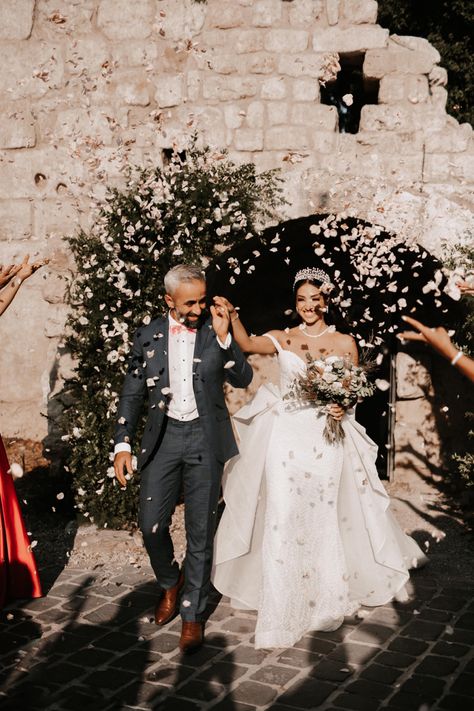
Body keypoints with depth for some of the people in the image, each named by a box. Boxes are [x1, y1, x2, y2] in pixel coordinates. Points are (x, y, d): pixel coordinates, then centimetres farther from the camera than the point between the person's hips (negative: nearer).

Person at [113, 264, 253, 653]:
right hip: (164, 436, 2)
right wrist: (123, 444, 2)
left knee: (200, 532, 3)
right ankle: (170, 584, 32)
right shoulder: (149, 336, 3)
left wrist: (224, 336, -19)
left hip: (205, 438, -1)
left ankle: (192, 615, 17)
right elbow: (132, 393, 8)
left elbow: (243, 378, -8)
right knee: (152, 525, 1)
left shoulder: (217, 331, 0)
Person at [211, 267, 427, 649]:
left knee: (325, 519, 8)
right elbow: (246, 344, -13)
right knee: (283, 520, -2)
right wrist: (233, 315, -28)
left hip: (327, 438, 0)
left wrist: (344, 405, -12)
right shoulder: (282, 338, 5)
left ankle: (329, 596, 29)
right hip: (286, 437, 0)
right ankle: (283, 605, 11)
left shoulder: (345, 342, 5)